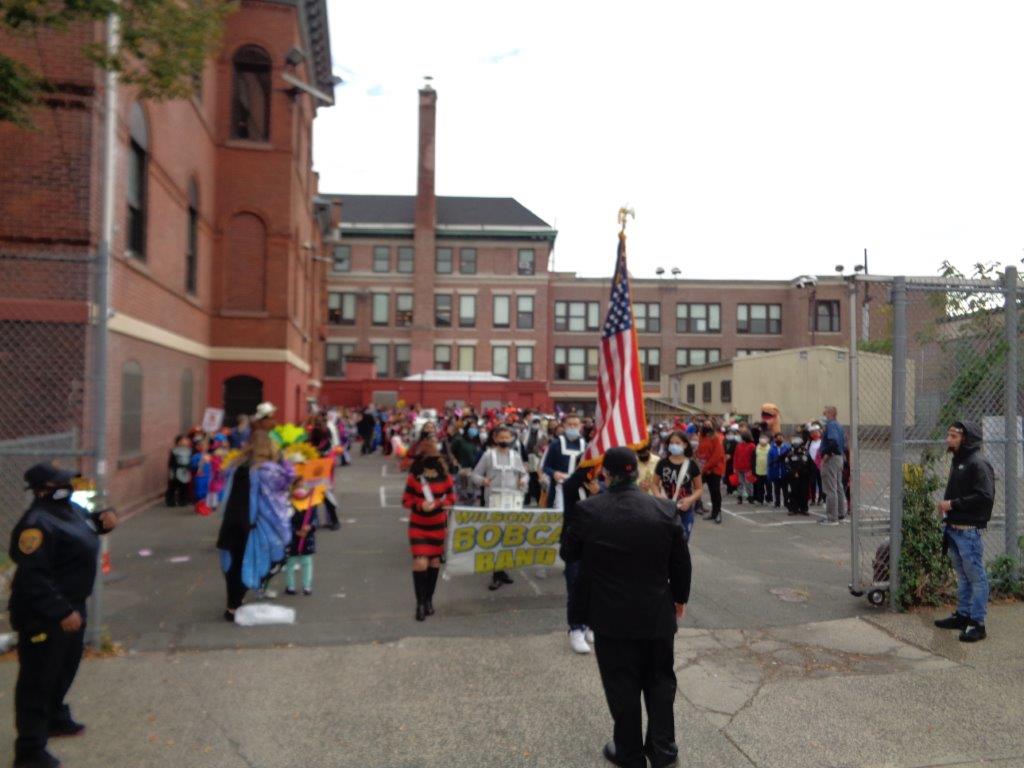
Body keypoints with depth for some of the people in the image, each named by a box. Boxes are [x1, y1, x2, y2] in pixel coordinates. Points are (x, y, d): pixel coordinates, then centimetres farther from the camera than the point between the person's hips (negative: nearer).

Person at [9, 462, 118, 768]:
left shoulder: (69, 509, 4)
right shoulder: (37, 523, -26)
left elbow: (88, 523, 26)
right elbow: (32, 577, -29)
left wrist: (105, 518, 2)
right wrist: (61, 612, -29)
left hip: (71, 605, 10)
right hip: (43, 615, -10)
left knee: (66, 666, 25)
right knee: (38, 678, 0)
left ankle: (55, 719, 45)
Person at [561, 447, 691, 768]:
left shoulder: (588, 510, -14)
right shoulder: (664, 509, -9)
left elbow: (568, 554, -1)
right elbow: (681, 561, 1)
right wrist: (680, 597, 16)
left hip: (611, 616, -2)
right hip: (657, 613, 2)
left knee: (622, 684, 12)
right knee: (660, 680, 19)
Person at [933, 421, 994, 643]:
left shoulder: (978, 464, -15)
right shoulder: (957, 462, 14)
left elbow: (985, 497, -23)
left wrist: (953, 504, -18)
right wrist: (946, 504, 9)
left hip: (969, 531, -9)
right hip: (953, 529, 9)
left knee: (976, 577, 0)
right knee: (962, 576, 18)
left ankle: (977, 623, 7)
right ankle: (962, 615, 28)